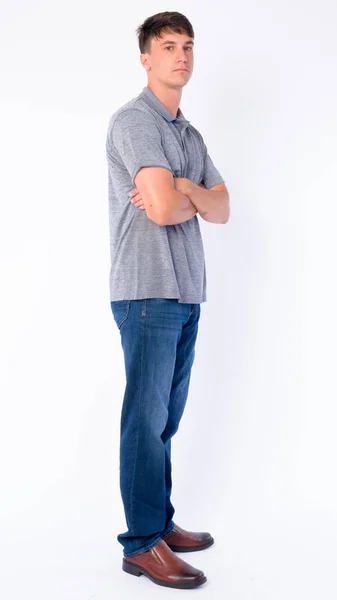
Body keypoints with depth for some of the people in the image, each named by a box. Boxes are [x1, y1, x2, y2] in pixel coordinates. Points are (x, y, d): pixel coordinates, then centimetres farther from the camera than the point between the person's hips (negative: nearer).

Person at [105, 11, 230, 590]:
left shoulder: (191, 135, 20)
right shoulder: (134, 121, -7)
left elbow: (222, 210, 11)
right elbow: (162, 208, -19)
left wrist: (184, 190, -9)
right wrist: (194, 197, 2)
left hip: (187, 293, 8)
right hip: (148, 292, -8)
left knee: (166, 417, 13)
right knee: (146, 418, -4)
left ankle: (161, 524, 24)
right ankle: (142, 545, 5)